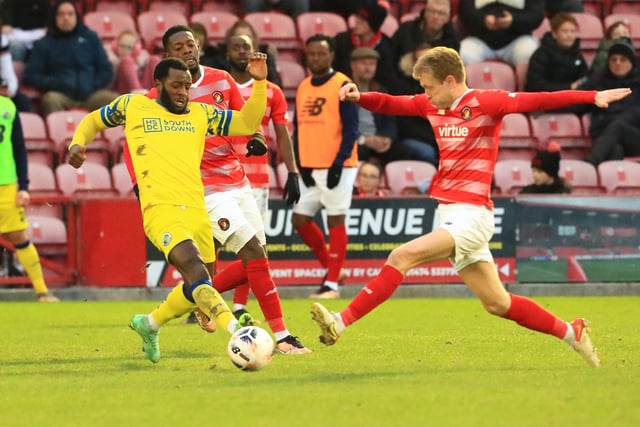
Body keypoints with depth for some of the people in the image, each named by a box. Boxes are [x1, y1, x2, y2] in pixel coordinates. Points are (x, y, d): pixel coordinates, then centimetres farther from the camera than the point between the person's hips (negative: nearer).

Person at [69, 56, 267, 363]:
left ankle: (149, 324, 37)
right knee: (195, 267, -28)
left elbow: (247, 124, 16)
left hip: (196, 210, 6)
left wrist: (259, 82, 5)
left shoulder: (201, 113, 18)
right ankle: (235, 329, -42)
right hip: (160, 210, -6)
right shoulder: (132, 105, 12)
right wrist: (77, 143, 7)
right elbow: (94, 120, 27)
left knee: (199, 289, 13)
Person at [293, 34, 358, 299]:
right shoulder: (303, 88, 13)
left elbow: (350, 128, -11)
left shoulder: (342, 86, -6)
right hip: (309, 168, 7)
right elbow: (298, 128, 16)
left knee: (335, 221, -3)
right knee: (300, 220, 5)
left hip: (336, 167, -7)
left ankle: (332, 284, 1)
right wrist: (300, 165, 5)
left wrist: (339, 163, -19)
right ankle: (331, 268, 21)